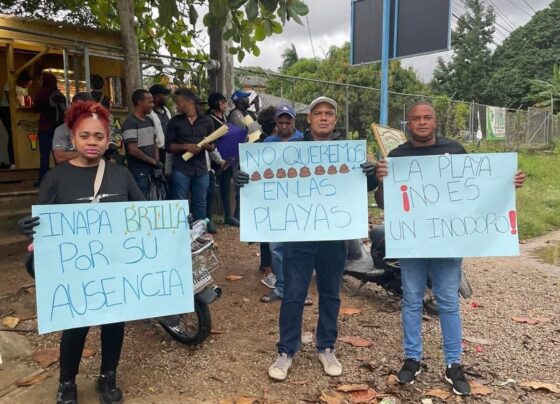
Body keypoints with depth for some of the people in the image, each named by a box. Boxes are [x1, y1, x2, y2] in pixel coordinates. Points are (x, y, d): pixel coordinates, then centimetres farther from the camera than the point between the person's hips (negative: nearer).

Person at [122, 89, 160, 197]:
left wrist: (157, 162, 1)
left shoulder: (149, 121, 12)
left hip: (151, 169, 8)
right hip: (138, 171, -8)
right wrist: (153, 161, -9)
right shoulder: (130, 122, -13)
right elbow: (133, 150, -19)